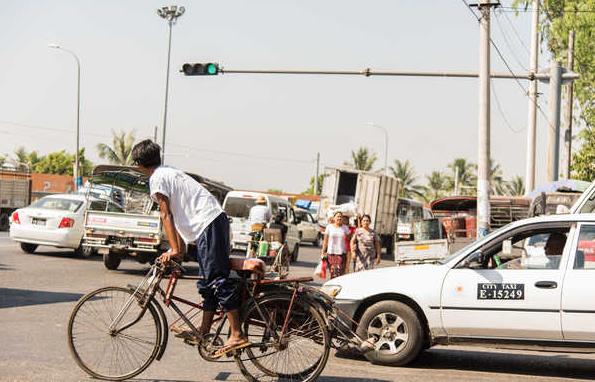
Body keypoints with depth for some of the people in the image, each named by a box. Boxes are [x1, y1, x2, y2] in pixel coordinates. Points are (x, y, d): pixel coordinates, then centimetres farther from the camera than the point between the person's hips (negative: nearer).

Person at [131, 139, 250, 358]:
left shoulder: (157, 178, -2)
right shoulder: (169, 173, 27)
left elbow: (166, 215, -9)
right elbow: (178, 216, 26)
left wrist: (174, 250, -12)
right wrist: (179, 250, 25)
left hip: (207, 225, -10)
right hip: (216, 219, 10)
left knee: (217, 280, -12)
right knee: (208, 282, 14)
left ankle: (237, 335, -15)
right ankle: (204, 332, 21)